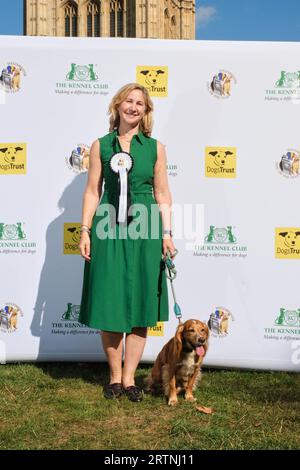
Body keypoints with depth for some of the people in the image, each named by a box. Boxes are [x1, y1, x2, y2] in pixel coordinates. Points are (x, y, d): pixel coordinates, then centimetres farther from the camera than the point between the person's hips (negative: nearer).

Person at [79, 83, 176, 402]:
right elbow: (92, 191, 5)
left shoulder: (155, 147, 7)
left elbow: (162, 194, 7)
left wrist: (166, 233, 0)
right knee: (108, 301, 3)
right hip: (108, 230, 0)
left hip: (144, 230, 1)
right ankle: (114, 375, 18)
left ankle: (129, 377, 16)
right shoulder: (101, 146, 6)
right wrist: (85, 230, -2)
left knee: (139, 302, 4)